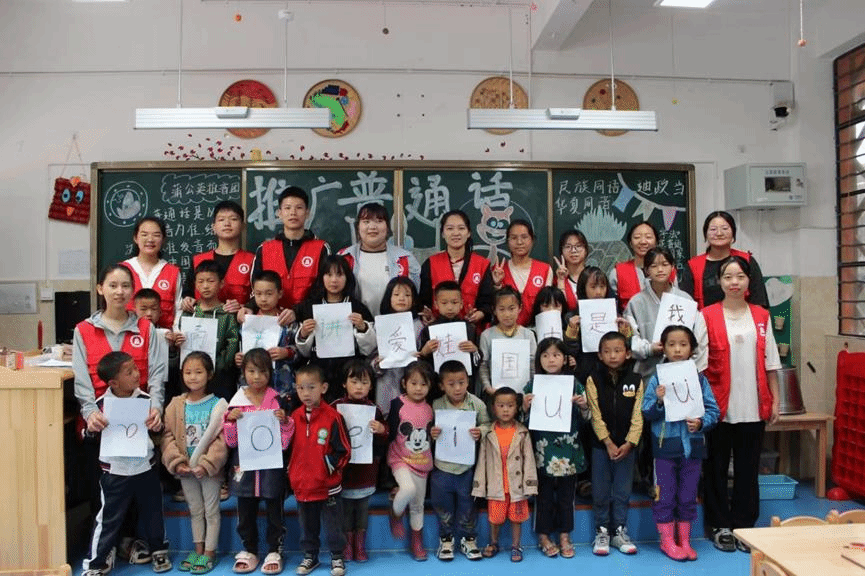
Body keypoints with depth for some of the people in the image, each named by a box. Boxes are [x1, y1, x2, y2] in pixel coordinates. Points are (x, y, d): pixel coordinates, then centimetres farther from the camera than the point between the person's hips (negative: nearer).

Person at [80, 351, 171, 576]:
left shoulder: (146, 399, -6)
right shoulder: (102, 404, -11)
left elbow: (158, 429, 5)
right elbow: (89, 437, -2)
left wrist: (156, 421, -17)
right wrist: (91, 427, -24)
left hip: (145, 468, 2)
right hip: (115, 472, -2)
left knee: (152, 513, 16)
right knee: (109, 517, 7)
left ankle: (159, 550, 35)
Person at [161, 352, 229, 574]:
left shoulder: (218, 405, -12)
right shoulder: (176, 405, -1)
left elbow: (222, 439, -15)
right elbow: (168, 435, -1)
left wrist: (207, 464, -21)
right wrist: (176, 462, -12)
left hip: (210, 469, -4)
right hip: (185, 469, 4)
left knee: (211, 511, 9)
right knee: (195, 510, 19)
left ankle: (209, 552, 22)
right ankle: (198, 549, 34)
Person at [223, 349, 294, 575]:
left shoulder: (278, 401, -3)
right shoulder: (236, 402, 0)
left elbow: (285, 440, 0)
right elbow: (230, 441, 3)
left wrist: (284, 421, -18)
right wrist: (230, 420, -13)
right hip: (244, 466, 2)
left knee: (274, 510, 7)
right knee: (246, 511, 13)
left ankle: (274, 551, 22)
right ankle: (249, 551, 29)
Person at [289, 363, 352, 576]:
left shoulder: (332, 417, -15)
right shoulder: (294, 417, 0)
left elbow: (344, 451, -11)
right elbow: (287, 447, 12)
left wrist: (327, 466, -14)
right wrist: (291, 471, 5)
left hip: (328, 486, -4)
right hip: (302, 485, 4)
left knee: (333, 526, 10)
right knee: (307, 527, 20)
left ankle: (337, 556, 29)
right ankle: (309, 556, 38)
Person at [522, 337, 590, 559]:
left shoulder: (575, 384, 1)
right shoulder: (532, 387, -2)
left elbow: (586, 419, 7)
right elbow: (525, 421, 2)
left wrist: (583, 406, -13)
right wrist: (525, 407, -17)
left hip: (569, 451, 1)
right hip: (543, 451, -1)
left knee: (566, 495, 13)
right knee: (544, 495, 9)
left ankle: (565, 536, 29)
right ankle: (543, 537, 25)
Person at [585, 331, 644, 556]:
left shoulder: (635, 381, -2)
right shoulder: (593, 380, -6)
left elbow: (637, 417, -4)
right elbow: (596, 415, -9)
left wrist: (629, 443, -14)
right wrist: (608, 443, -14)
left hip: (626, 446, 1)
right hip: (601, 445, -1)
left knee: (623, 491, 10)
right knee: (600, 492, 7)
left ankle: (620, 532, 23)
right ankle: (602, 532, 20)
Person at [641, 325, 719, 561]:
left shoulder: (699, 379, 2)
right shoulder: (657, 379, -4)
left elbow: (713, 410, 2)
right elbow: (646, 413, -5)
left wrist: (701, 422, -16)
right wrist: (658, 401, -24)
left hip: (692, 445, 2)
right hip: (665, 445, -2)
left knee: (688, 496, 13)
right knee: (665, 496, 6)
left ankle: (684, 540, 28)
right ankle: (667, 540, 22)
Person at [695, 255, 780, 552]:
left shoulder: (761, 316, 7)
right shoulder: (707, 316, -3)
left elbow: (770, 361, 10)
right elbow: (698, 362, -4)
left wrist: (775, 398, 7)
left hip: (753, 406, 3)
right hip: (719, 406, -2)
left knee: (748, 468, 9)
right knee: (717, 467, 7)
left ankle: (743, 525, 23)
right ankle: (719, 526, 20)